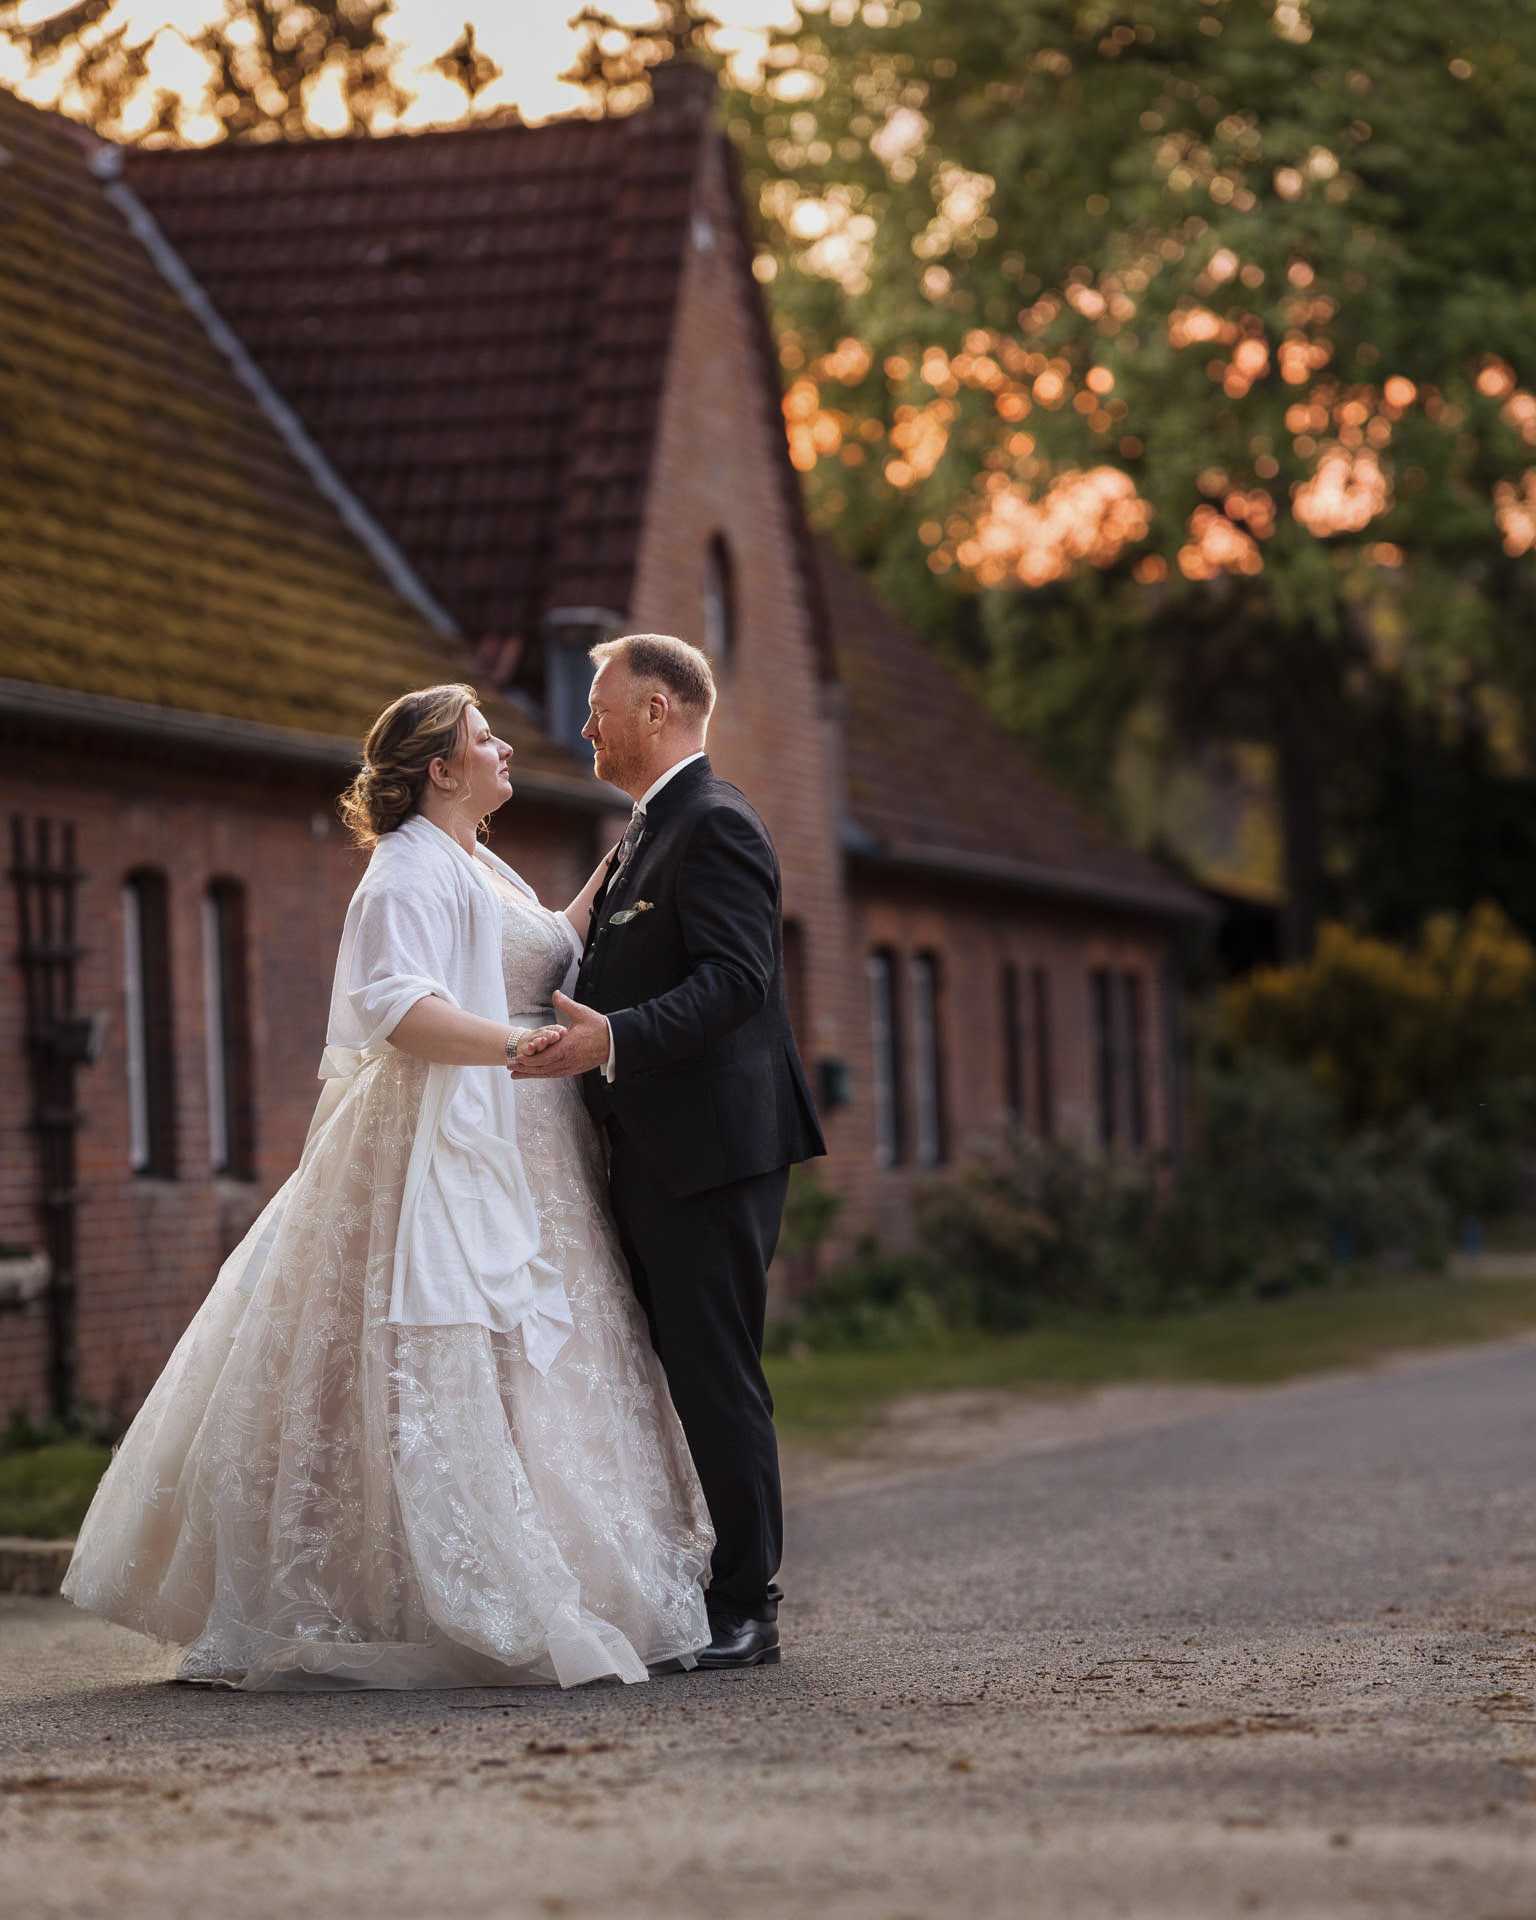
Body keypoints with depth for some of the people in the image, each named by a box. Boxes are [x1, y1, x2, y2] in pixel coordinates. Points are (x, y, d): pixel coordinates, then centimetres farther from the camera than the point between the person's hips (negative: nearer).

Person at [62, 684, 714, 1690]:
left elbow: (551, 953, 32)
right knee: (448, 1376, -10)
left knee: (530, 1361, 9)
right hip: (443, 1153, -11)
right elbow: (397, 1006, -24)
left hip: (511, 1159, 11)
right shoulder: (411, 871, -12)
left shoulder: (481, 868, 20)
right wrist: (516, 1044, -34)